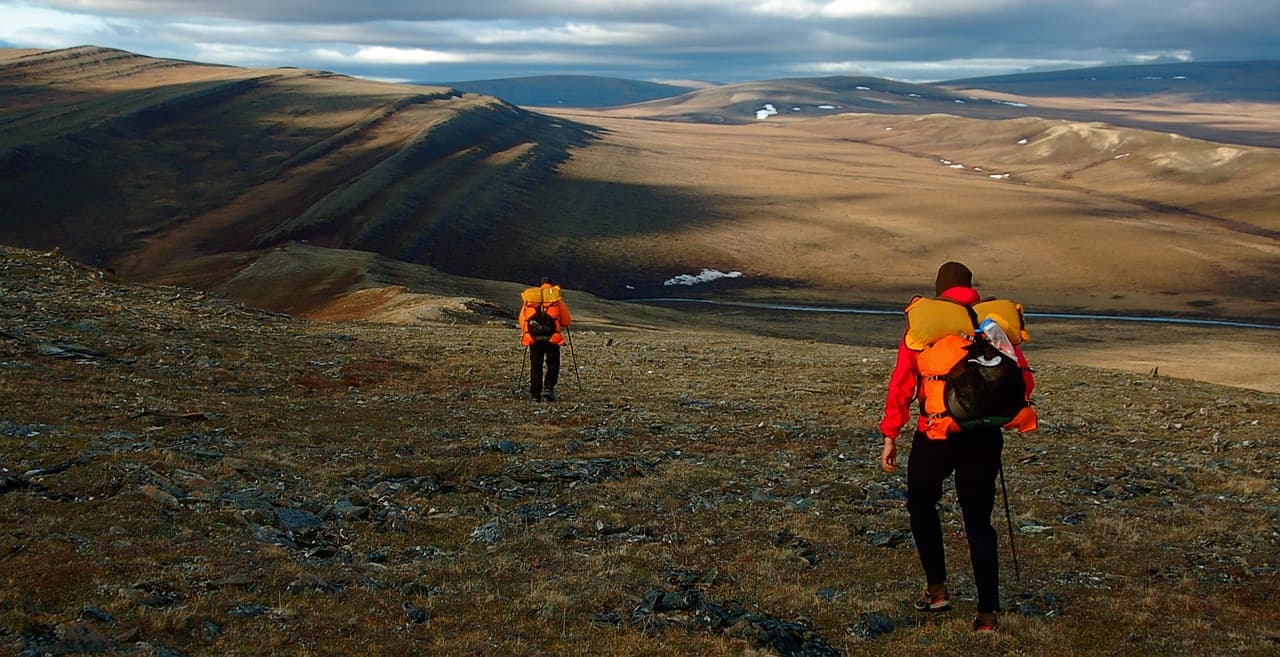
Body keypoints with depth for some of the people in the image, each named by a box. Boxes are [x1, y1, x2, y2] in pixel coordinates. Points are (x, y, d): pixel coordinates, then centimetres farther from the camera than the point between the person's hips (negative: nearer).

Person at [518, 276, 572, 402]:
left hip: (533, 337, 2)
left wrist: (525, 332, 25)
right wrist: (559, 325, 26)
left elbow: (522, 319, 9)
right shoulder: (556, 298, 3)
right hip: (552, 337, -2)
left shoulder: (529, 296, 10)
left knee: (535, 365, 10)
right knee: (553, 364, 10)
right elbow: (566, 321, 4)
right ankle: (548, 388, -7)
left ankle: (535, 394, 7)